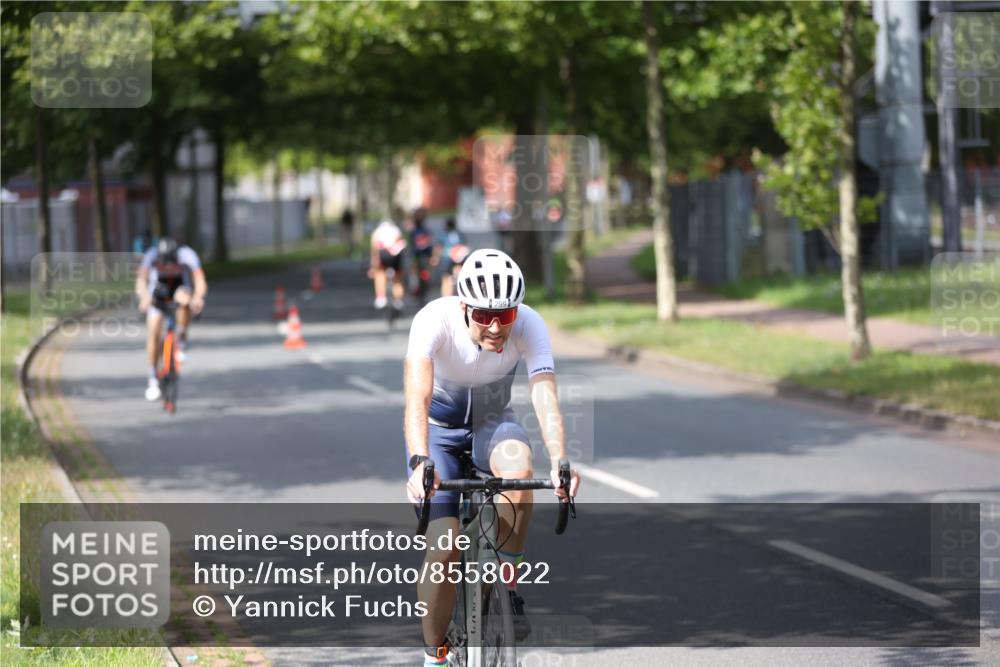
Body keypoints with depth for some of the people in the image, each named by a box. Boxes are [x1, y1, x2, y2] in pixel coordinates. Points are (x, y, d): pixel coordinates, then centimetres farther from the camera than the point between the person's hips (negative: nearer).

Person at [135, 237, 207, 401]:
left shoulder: (187, 255, -32)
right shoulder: (151, 255, -32)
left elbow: (200, 281, -40)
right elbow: (141, 280, -43)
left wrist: (198, 296, -62)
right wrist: (144, 296, -63)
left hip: (180, 288, -1)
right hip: (158, 293, 1)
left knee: (184, 299, -37)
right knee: (153, 332, -12)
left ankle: (182, 342, -16)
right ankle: (153, 379, 2)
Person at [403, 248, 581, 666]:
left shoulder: (529, 325, -26)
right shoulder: (435, 320, -31)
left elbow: (545, 398, -35)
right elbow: (416, 398, -41)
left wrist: (559, 464, -52)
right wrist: (419, 463, -57)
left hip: (492, 422, 1)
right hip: (438, 426, -1)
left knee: (518, 469, -34)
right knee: (443, 549, -15)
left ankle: (507, 586, -14)